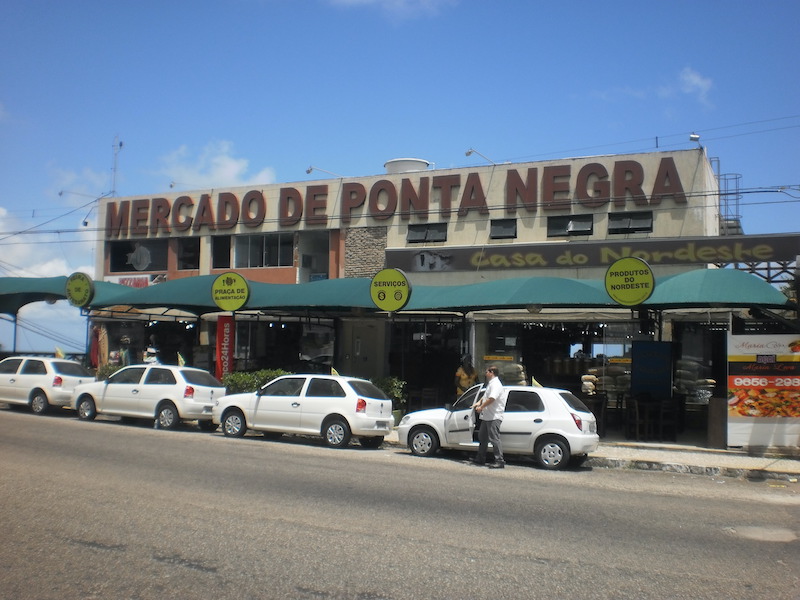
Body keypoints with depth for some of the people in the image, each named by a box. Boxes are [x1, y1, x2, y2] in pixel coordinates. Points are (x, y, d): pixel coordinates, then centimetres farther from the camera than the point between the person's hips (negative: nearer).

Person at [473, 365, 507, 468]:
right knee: (482, 437, 18)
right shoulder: (490, 384, 19)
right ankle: (480, 459, 28)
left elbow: (491, 398, -28)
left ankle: (500, 461, -10)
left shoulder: (496, 384, -15)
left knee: (494, 438, -12)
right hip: (487, 416, 11)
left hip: (494, 417, -11)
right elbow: (485, 395, 32)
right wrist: (479, 402, 16)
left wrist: (481, 407, -20)